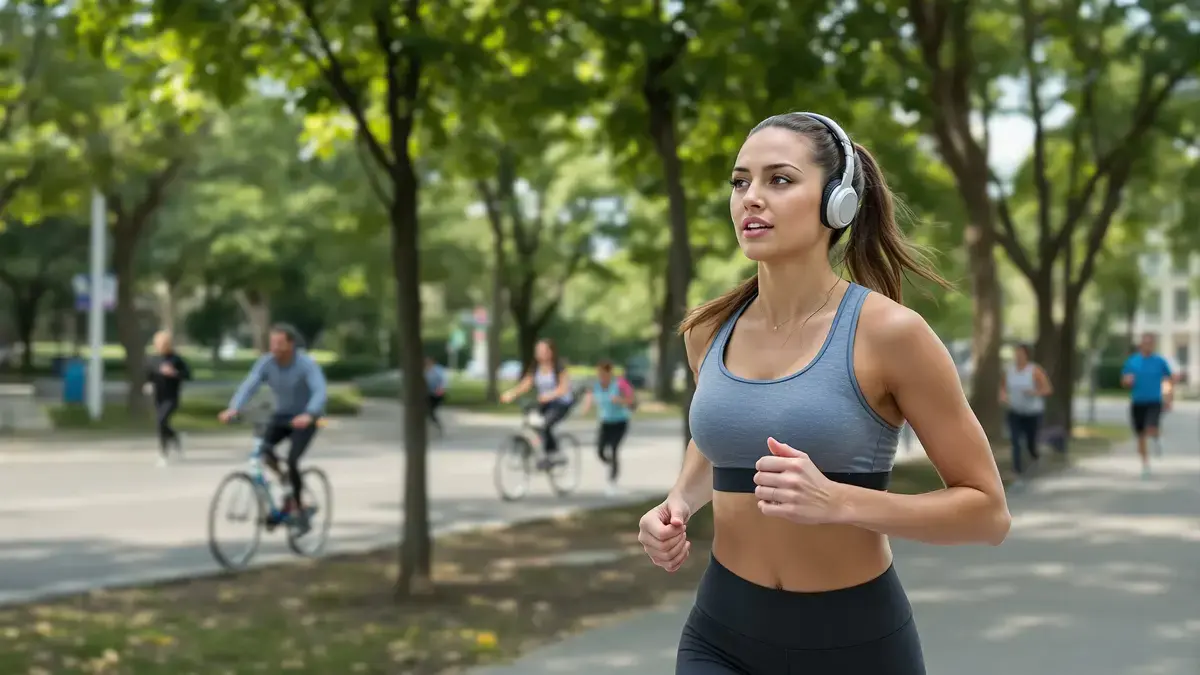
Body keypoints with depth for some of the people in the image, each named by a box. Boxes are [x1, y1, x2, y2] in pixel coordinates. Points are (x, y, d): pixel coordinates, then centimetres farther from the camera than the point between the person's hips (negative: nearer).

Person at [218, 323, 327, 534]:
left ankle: (298, 508, -1)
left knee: (291, 460, -21)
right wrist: (233, 409, -41)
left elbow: (320, 392, -36)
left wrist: (308, 415, -55)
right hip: (281, 415, 4)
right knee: (264, 449, -23)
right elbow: (248, 386, -23)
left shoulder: (307, 364, -23)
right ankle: (286, 483, 4)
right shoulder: (266, 363, -12)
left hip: (304, 419, -4)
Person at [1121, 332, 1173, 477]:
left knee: (1151, 429, -23)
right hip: (1137, 403, 2)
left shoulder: (1160, 361, 1)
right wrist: (1128, 381, -14)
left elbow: (1170, 379, 10)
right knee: (1141, 436, 6)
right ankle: (1145, 464, 20)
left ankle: (1157, 439, 12)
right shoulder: (1131, 361, 5)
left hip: (1154, 402, -2)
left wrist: (1169, 399, 2)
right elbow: (1124, 382, 10)